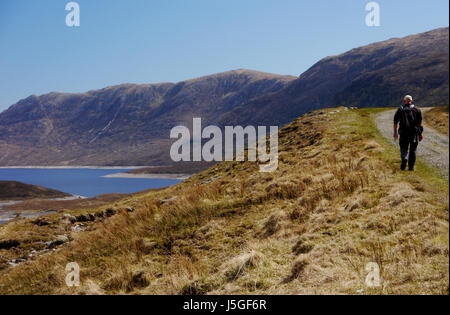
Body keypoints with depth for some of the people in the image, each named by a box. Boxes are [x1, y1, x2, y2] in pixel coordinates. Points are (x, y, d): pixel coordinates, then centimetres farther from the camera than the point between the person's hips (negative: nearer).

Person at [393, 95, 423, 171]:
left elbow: (395, 123, 4)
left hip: (403, 133, 0)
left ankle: (404, 159, -20)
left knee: (403, 148, 10)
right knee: (413, 150, 11)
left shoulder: (400, 110, 3)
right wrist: (420, 134, 3)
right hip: (414, 132, 1)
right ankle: (411, 167, 8)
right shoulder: (417, 109, 3)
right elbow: (420, 123, -1)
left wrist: (395, 133, 14)